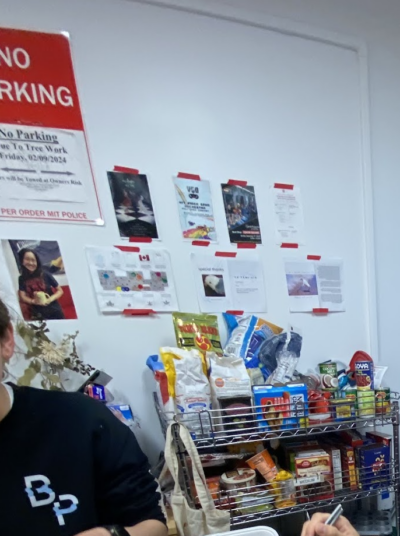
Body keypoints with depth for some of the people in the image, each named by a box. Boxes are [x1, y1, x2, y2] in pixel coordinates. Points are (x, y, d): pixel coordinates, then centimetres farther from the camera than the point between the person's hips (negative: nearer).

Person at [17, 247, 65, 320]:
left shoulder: (45, 275, -1)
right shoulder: (22, 279, 4)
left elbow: (60, 291, 4)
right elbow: (22, 297, -2)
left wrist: (50, 299, -13)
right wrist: (34, 301, -20)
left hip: (54, 310, 0)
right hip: (38, 315, 0)